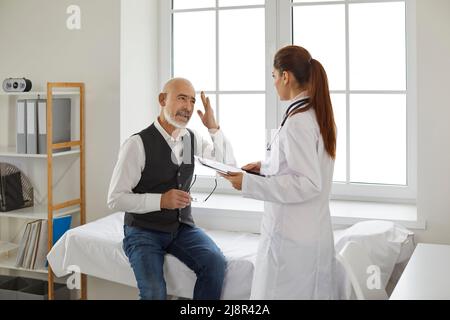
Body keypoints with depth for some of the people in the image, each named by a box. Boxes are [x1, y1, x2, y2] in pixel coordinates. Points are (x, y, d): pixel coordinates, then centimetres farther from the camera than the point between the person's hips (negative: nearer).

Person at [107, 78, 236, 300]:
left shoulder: (192, 140, 4)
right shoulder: (138, 144, -14)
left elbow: (229, 167, 4)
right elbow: (115, 199, -13)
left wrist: (213, 127, -7)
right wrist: (160, 200, -25)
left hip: (182, 227, 5)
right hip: (144, 231, -4)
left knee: (215, 263, -23)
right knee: (154, 292, -27)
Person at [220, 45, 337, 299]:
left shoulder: (298, 121, -18)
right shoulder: (319, 115, 9)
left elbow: (308, 184, -20)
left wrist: (249, 184, -18)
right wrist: (265, 167, 14)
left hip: (291, 238, -9)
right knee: (314, 293, 15)